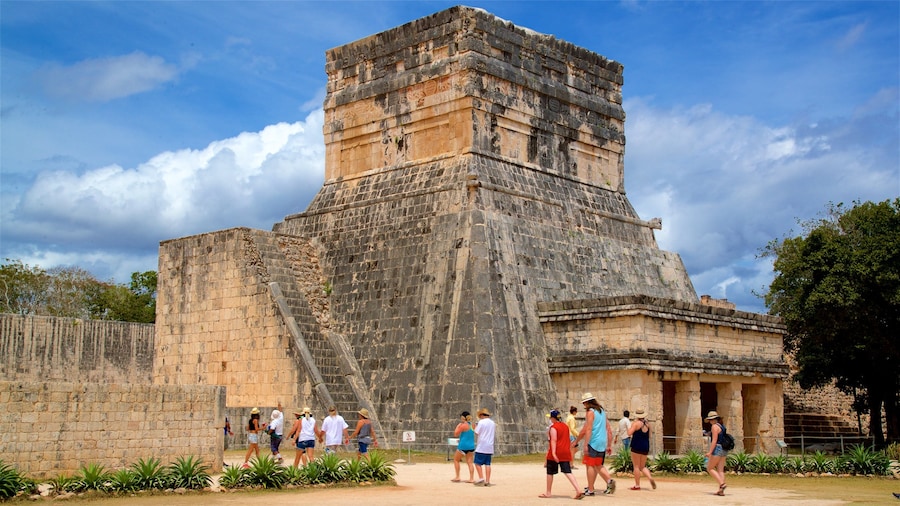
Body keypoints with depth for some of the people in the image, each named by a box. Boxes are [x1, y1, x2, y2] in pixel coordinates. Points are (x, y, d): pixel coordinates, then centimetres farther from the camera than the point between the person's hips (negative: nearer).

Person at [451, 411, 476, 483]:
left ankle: (457, 477, 7)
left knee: (456, 460, 9)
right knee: (470, 462, 6)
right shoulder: (472, 425, 7)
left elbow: (455, 434, -7)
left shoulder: (463, 425, -14)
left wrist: (458, 426, 2)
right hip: (471, 446, 6)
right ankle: (472, 478, -2)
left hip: (463, 446, -6)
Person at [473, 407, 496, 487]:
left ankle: (481, 479, -11)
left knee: (478, 463, -1)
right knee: (487, 464, 6)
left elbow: (476, 433, -9)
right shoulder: (493, 423, 12)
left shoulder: (481, 422, -9)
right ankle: (487, 481, 2)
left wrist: (475, 427, 9)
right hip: (490, 447, 6)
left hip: (481, 447, -6)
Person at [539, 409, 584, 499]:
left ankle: (548, 493, 18)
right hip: (565, 453, 6)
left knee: (550, 472, 9)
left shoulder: (553, 427, -9)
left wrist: (553, 452, -25)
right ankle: (578, 490, -17)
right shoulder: (565, 426, 14)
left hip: (556, 453, -6)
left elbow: (554, 440, -19)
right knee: (568, 472, -1)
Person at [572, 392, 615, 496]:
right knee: (598, 466, 15)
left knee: (590, 465, -2)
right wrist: (609, 445, 19)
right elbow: (609, 430, 17)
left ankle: (590, 490, -2)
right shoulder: (602, 412, 17)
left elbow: (587, 429, -15)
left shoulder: (590, 412, -7)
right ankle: (610, 480, -4)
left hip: (593, 442, -8)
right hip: (602, 443, 8)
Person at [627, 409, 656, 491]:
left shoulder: (636, 423, -9)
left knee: (636, 466, 1)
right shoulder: (647, 424, 9)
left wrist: (630, 427, 2)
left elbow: (629, 433, -13)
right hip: (646, 447, 6)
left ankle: (637, 485, 1)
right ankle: (650, 478, -11)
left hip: (636, 446, -6)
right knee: (642, 466, 14)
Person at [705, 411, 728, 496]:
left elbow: (714, 440, -17)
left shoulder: (714, 426, -11)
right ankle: (721, 491, 0)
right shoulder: (722, 426, 17)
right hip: (723, 450, 9)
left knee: (710, 468, -1)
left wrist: (710, 452, -19)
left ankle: (722, 483, -14)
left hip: (717, 449, -9)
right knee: (720, 470, 5)